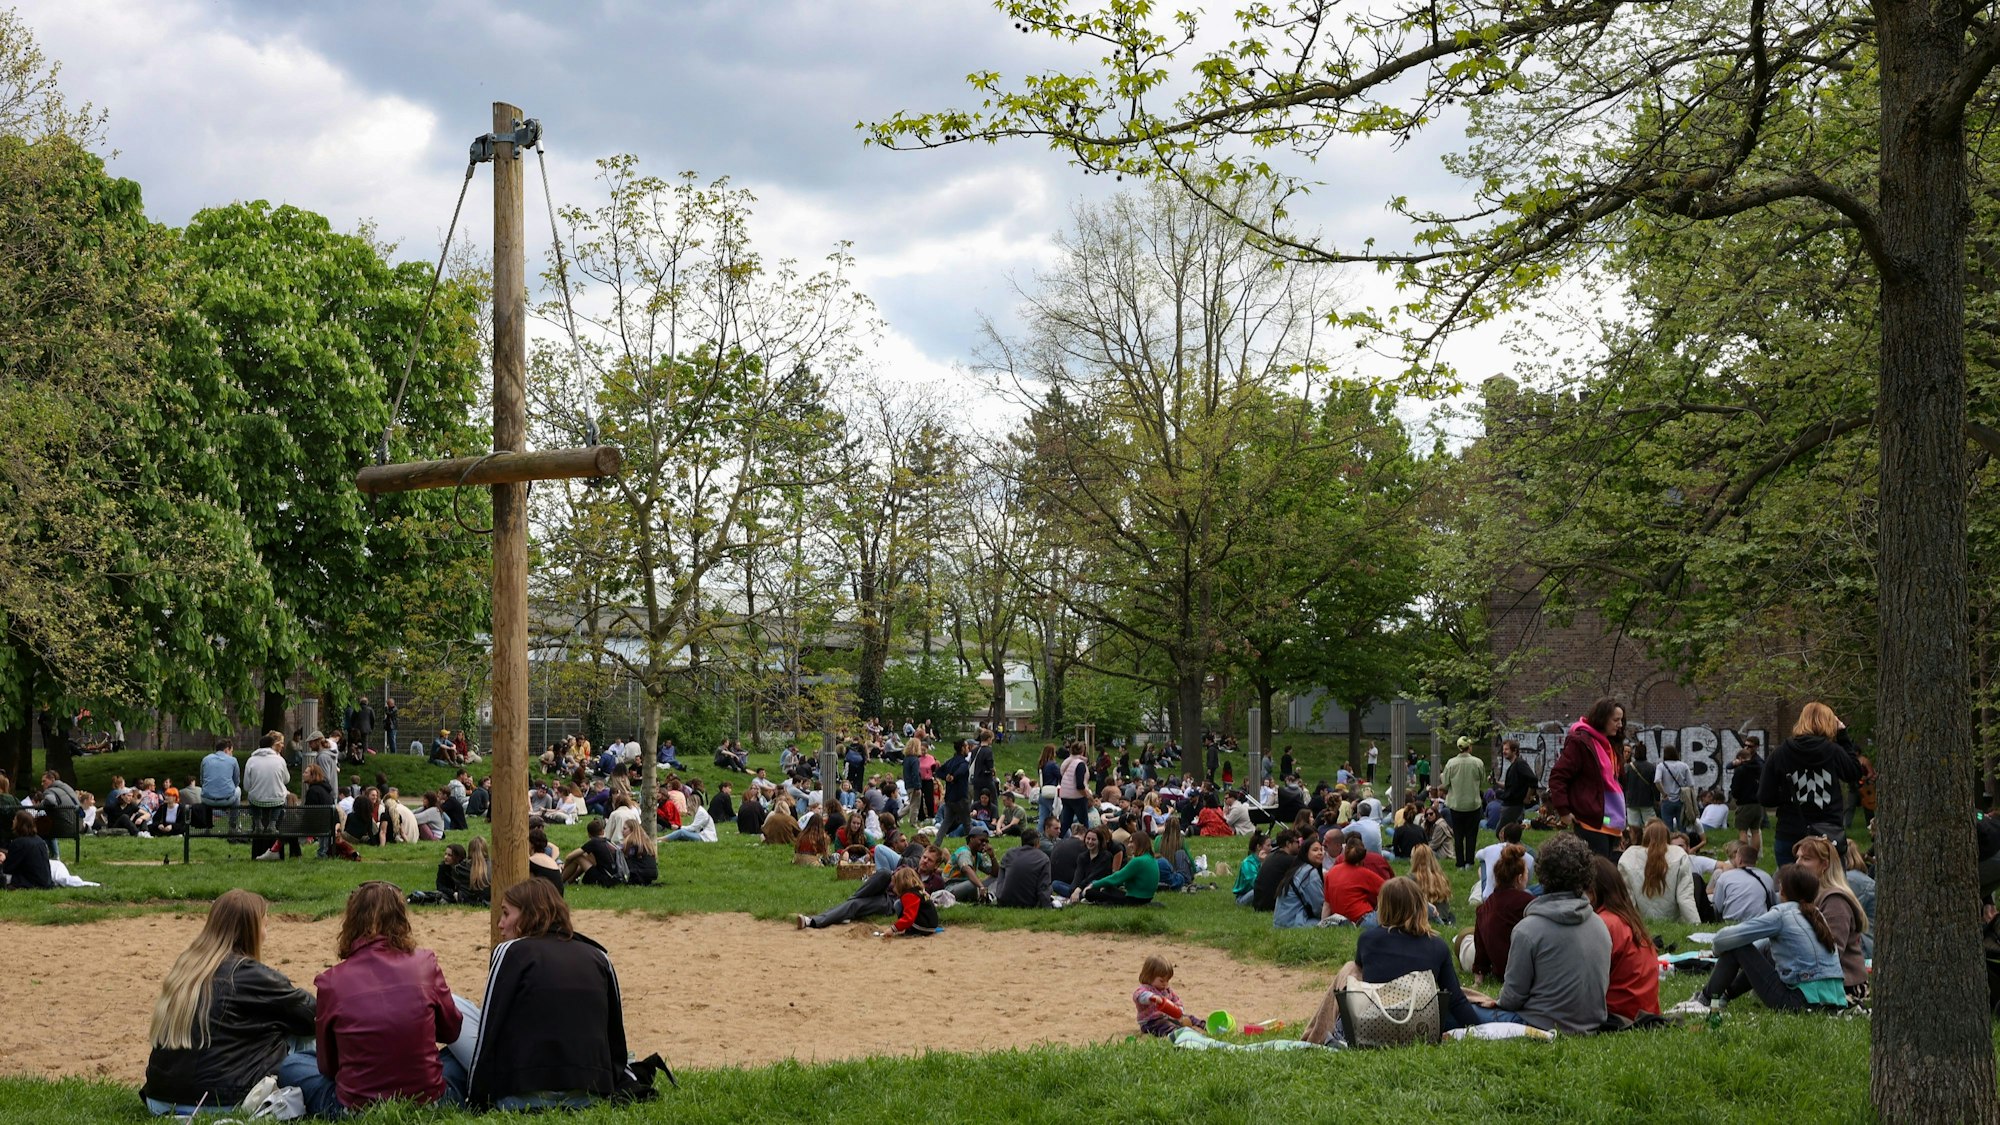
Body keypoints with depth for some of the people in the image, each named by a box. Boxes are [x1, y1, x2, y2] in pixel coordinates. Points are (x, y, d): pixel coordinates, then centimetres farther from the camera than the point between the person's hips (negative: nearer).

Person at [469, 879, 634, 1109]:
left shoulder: (511, 952, 2)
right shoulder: (599, 957, 14)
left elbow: (488, 1033, -1)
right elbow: (616, 1037, 14)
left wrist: (475, 1101, 4)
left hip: (523, 1098, -4)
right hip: (591, 1096, 4)